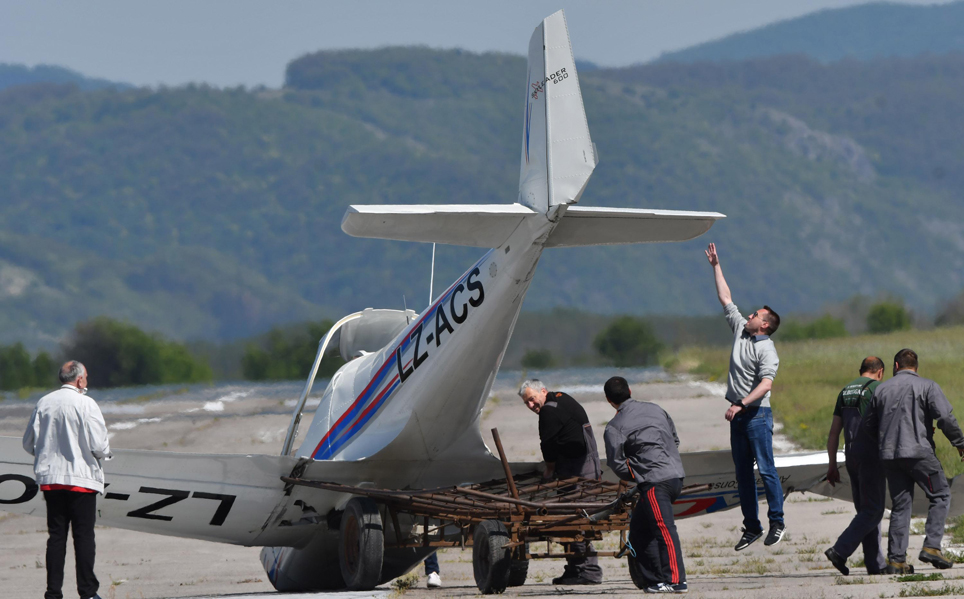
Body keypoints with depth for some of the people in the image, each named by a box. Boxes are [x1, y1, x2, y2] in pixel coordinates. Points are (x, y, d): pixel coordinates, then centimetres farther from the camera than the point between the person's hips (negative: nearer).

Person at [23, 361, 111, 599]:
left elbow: (29, 443, 9)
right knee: (84, 535, 1)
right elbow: (98, 445, -15)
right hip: (81, 478, -4)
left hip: (50, 479, 4)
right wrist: (105, 452, 8)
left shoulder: (43, 403, 4)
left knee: (56, 536, 8)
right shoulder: (85, 404, -11)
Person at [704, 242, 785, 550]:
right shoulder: (741, 331, 12)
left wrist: (740, 405, -29)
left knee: (766, 469, -6)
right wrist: (716, 266, 21)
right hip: (738, 414, 8)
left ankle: (777, 522, 1)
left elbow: (766, 384, -21)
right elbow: (725, 299, 20)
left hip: (757, 414, -8)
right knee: (743, 473, 7)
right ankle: (751, 527, 9)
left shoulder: (767, 350, -10)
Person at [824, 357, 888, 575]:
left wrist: (832, 465, 15)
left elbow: (834, 432, 13)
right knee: (873, 510, -5)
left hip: (851, 457, 7)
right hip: (871, 456, -7)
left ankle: (876, 563, 8)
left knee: (866, 510, 10)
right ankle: (840, 551, -16)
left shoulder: (845, 391, 14)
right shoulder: (877, 388, -6)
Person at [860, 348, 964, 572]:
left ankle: (896, 558, 2)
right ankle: (932, 546, -7)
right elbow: (945, 417, -12)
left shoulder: (881, 389, 13)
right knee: (940, 495, 7)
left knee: (900, 504, 9)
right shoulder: (927, 386, 0)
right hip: (918, 451, -4)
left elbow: (867, 426, 14)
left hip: (889, 454, 4)